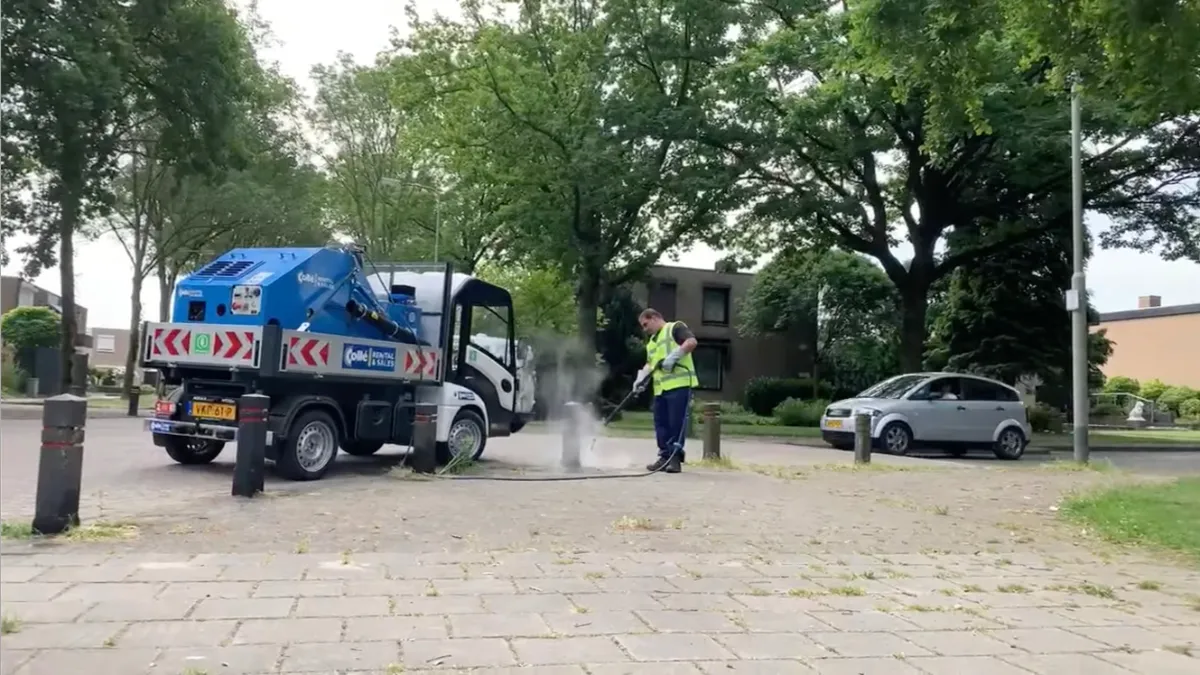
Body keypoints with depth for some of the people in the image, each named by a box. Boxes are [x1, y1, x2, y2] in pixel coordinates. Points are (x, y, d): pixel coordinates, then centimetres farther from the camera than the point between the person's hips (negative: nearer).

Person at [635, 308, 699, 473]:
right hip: (660, 388, 9)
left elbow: (692, 342, -13)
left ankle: (675, 458, -2)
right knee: (661, 423, 7)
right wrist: (642, 377, 8)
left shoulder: (675, 327, 2)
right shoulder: (651, 341, 27)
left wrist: (674, 356, -21)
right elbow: (650, 363, 27)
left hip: (679, 384, -8)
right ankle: (665, 457, 14)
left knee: (677, 423, -7)